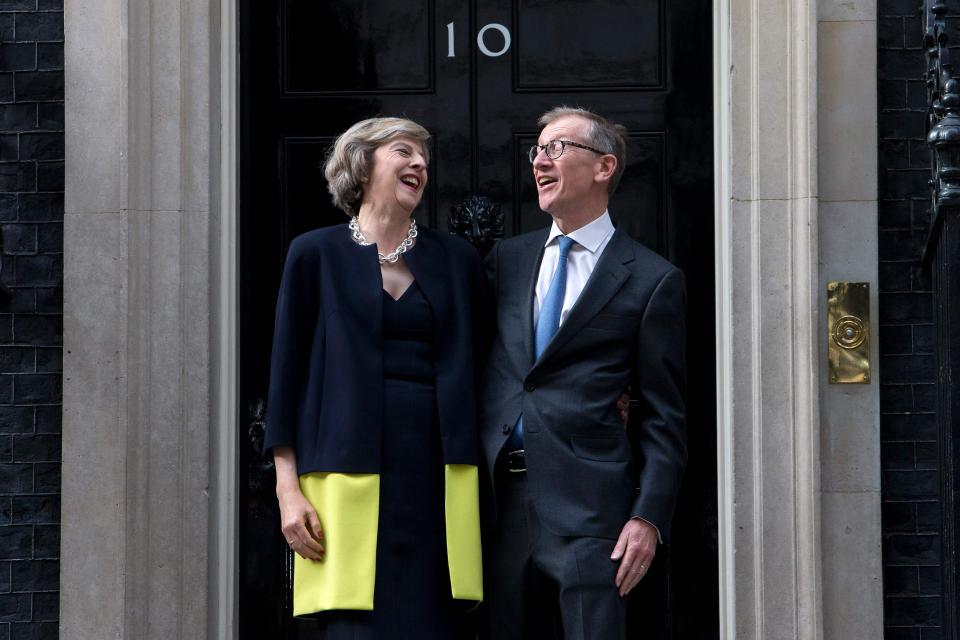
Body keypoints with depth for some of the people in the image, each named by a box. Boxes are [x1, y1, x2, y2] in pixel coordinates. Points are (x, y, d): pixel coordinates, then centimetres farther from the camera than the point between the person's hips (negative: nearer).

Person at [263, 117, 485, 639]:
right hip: (351, 476, -2)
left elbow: (473, 368, 16)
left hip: (436, 474, 2)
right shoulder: (317, 255, 5)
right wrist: (288, 488, -3)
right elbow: (287, 374, 3)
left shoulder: (456, 259, 12)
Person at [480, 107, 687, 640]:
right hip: (500, 494, 5)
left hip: (587, 501, -4)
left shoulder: (652, 280, 2)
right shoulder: (506, 259, 16)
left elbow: (663, 419, 0)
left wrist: (650, 517, -10)